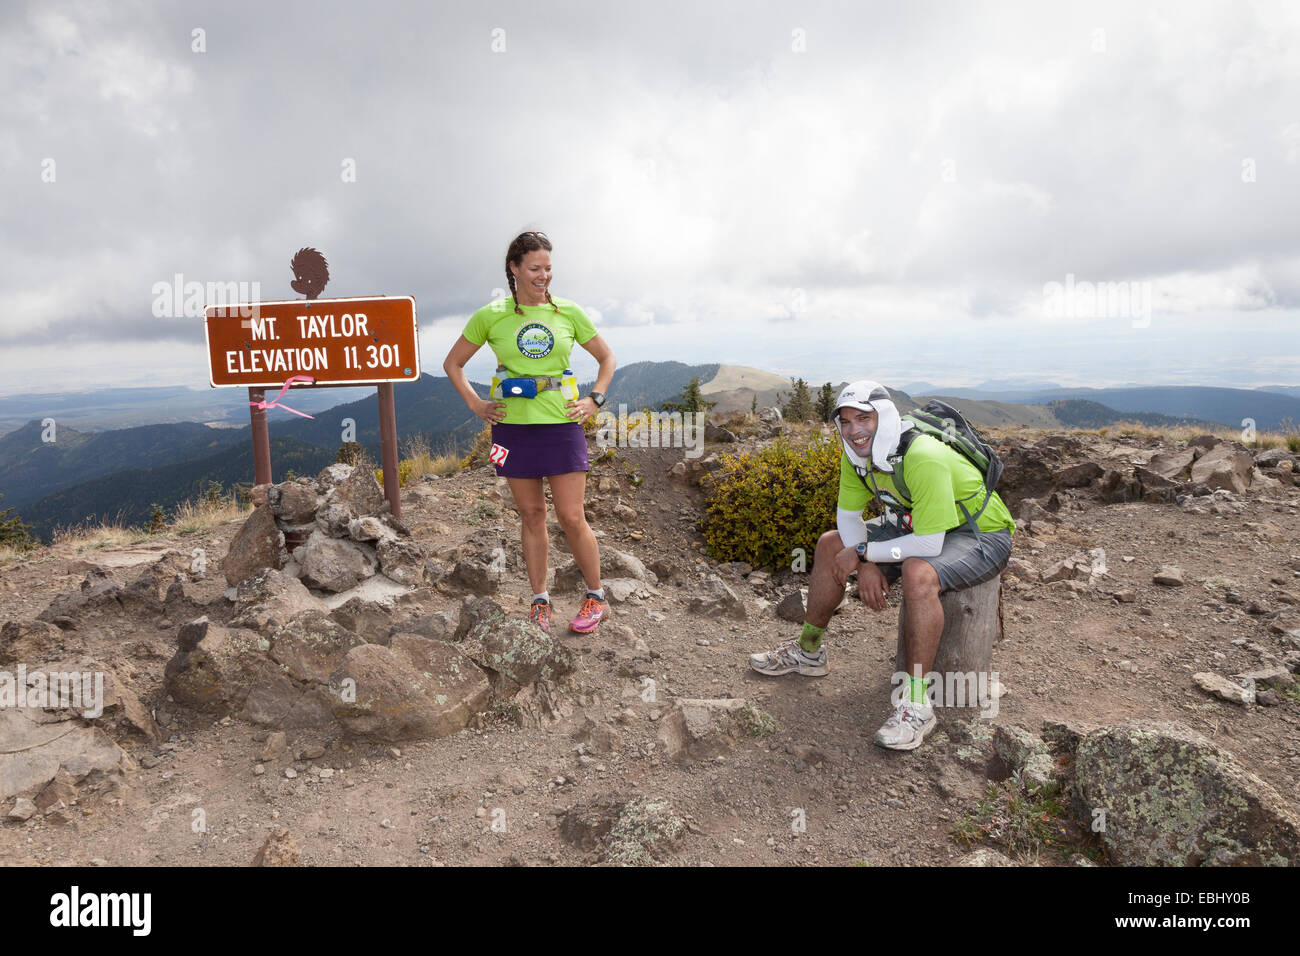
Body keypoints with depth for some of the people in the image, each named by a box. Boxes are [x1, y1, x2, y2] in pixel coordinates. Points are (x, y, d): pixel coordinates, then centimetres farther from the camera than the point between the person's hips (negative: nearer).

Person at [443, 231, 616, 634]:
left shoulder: (569, 313, 3)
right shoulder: (491, 316, 2)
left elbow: (606, 357, 15)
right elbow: (453, 364, 13)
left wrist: (594, 400, 4)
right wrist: (475, 404, 3)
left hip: (562, 424, -1)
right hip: (514, 425, 1)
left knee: (572, 518, -2)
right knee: (531, 516, 8)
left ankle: (596, 598, 15)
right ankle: (540, 601, 21)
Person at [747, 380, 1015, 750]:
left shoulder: (924, 458, -35)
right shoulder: (856, 452, -10)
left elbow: (928, 545, -35)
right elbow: (848, 515, 0)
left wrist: (862, 553, -25)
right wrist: (866, 565, -16)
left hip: (980, 535, -8)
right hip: (919, 525, 8)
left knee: (918, 575, -38)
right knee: (831, 544, 2)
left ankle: (917, 703, -24)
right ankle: (808, 651, 17)